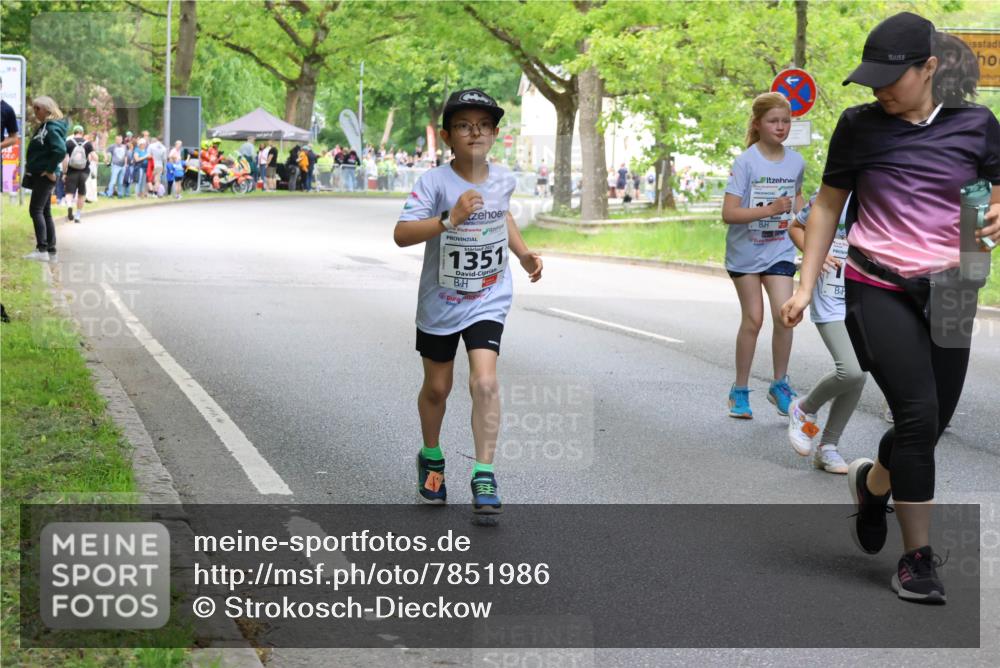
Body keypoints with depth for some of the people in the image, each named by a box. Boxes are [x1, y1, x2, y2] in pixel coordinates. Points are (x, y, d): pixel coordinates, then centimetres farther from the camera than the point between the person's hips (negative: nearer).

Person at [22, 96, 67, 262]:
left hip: (45, 176, -10)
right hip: (39, 175, 10)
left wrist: (50, 170, -20)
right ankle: (51, 251, 13)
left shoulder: (52, 128, -14)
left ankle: (42, 250, -14)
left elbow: (60, 150, -27)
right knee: (45, 212, 11)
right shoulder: (43, 126, 15)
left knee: (36, 210, -12)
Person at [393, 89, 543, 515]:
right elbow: (401, 234, -30)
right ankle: (431, 459, 40)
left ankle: (484, 476, -10)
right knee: (437, 387, 14)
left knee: (484, 381, -16)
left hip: (487, 301, 1)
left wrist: (523, 253, 11)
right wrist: (450, 218, -41)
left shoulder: (503, 179, -3)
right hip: (440, 302, -1)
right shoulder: (435, 182, -18)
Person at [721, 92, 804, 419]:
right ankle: (740, 390, 17)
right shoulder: (746, 162, -15)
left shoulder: (795, 162, -1)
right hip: (745, 250, -3)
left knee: (784, 315, -11)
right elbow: (728, 213, -22)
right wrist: (770, 210, -31)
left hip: (779, 251, 3)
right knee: (753, 318, 1)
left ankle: (780, 385, 8)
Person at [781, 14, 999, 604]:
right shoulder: (860, 126, 0)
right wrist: (806, 286, 6)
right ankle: (918, 557, -4)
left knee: (932, 424, 6)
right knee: (918, 412, -16)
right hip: (878, 289, -2)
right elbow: (828, 204, 10)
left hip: (947, 295, 2)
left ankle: (872, 481, 40)